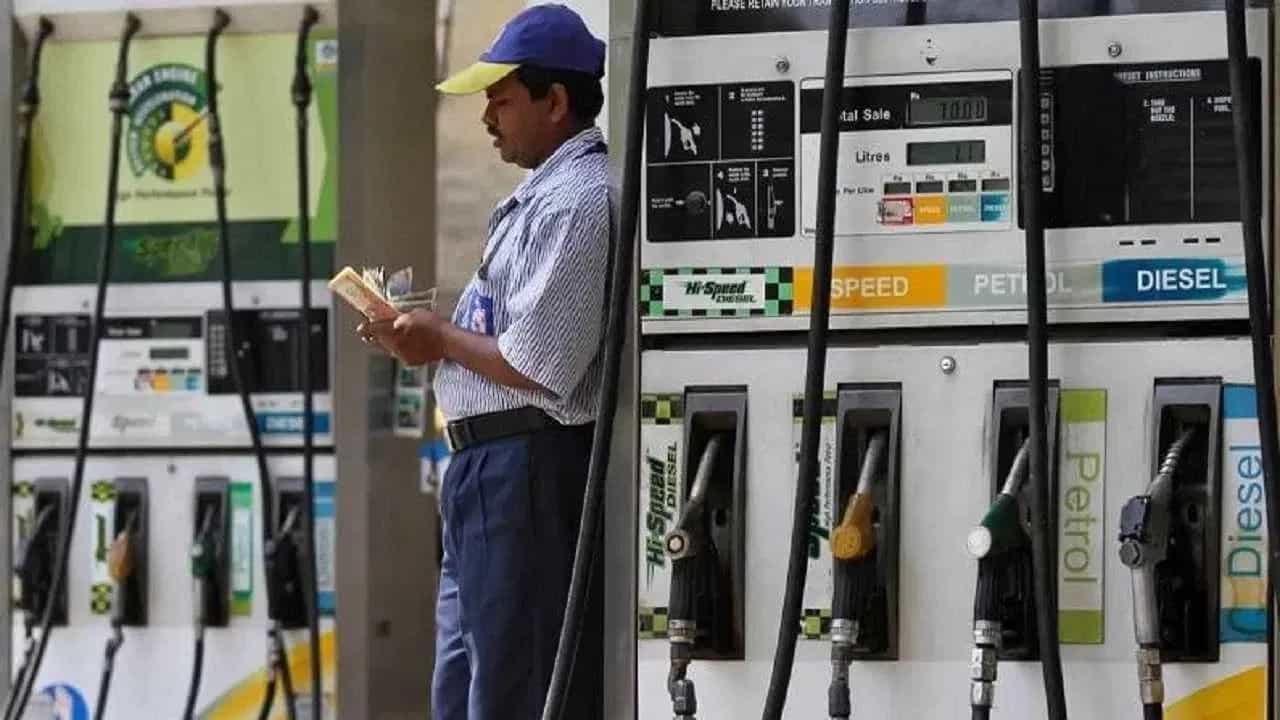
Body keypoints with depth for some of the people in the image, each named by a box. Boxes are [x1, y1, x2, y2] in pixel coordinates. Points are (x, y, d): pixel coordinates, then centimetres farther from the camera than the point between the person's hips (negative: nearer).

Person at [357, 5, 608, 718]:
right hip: (494, 469, 11)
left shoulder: (574, 203, -17)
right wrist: (428, 339, 10)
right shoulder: (546, 194, 17)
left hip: (530, 473, -11)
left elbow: (540, 368, -22)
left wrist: (441, 337, -8)